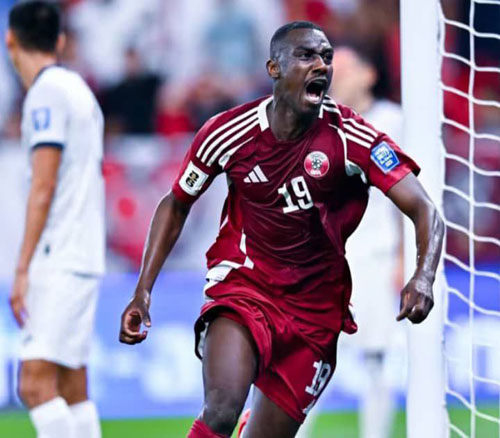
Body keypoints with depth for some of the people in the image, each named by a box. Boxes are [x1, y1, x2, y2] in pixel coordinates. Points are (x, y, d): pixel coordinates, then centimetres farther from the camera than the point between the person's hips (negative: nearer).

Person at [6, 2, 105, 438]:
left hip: (59, 263, -9)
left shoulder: (47, 92, -10)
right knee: (72, 388, 9)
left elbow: (43, 187, -15)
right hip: (82, 260, 9)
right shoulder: (79, 89, 17)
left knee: (36, 383, -15)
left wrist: (23, 268, -14)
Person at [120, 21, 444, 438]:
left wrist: (424, 276, -37)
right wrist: (143, 291, 2)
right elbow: (176, 204, 9)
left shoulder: (352, 137, -12)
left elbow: (424, 210, -16)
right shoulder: (230, 132, -8)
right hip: (242, 288, -1)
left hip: (315, 308, 1)